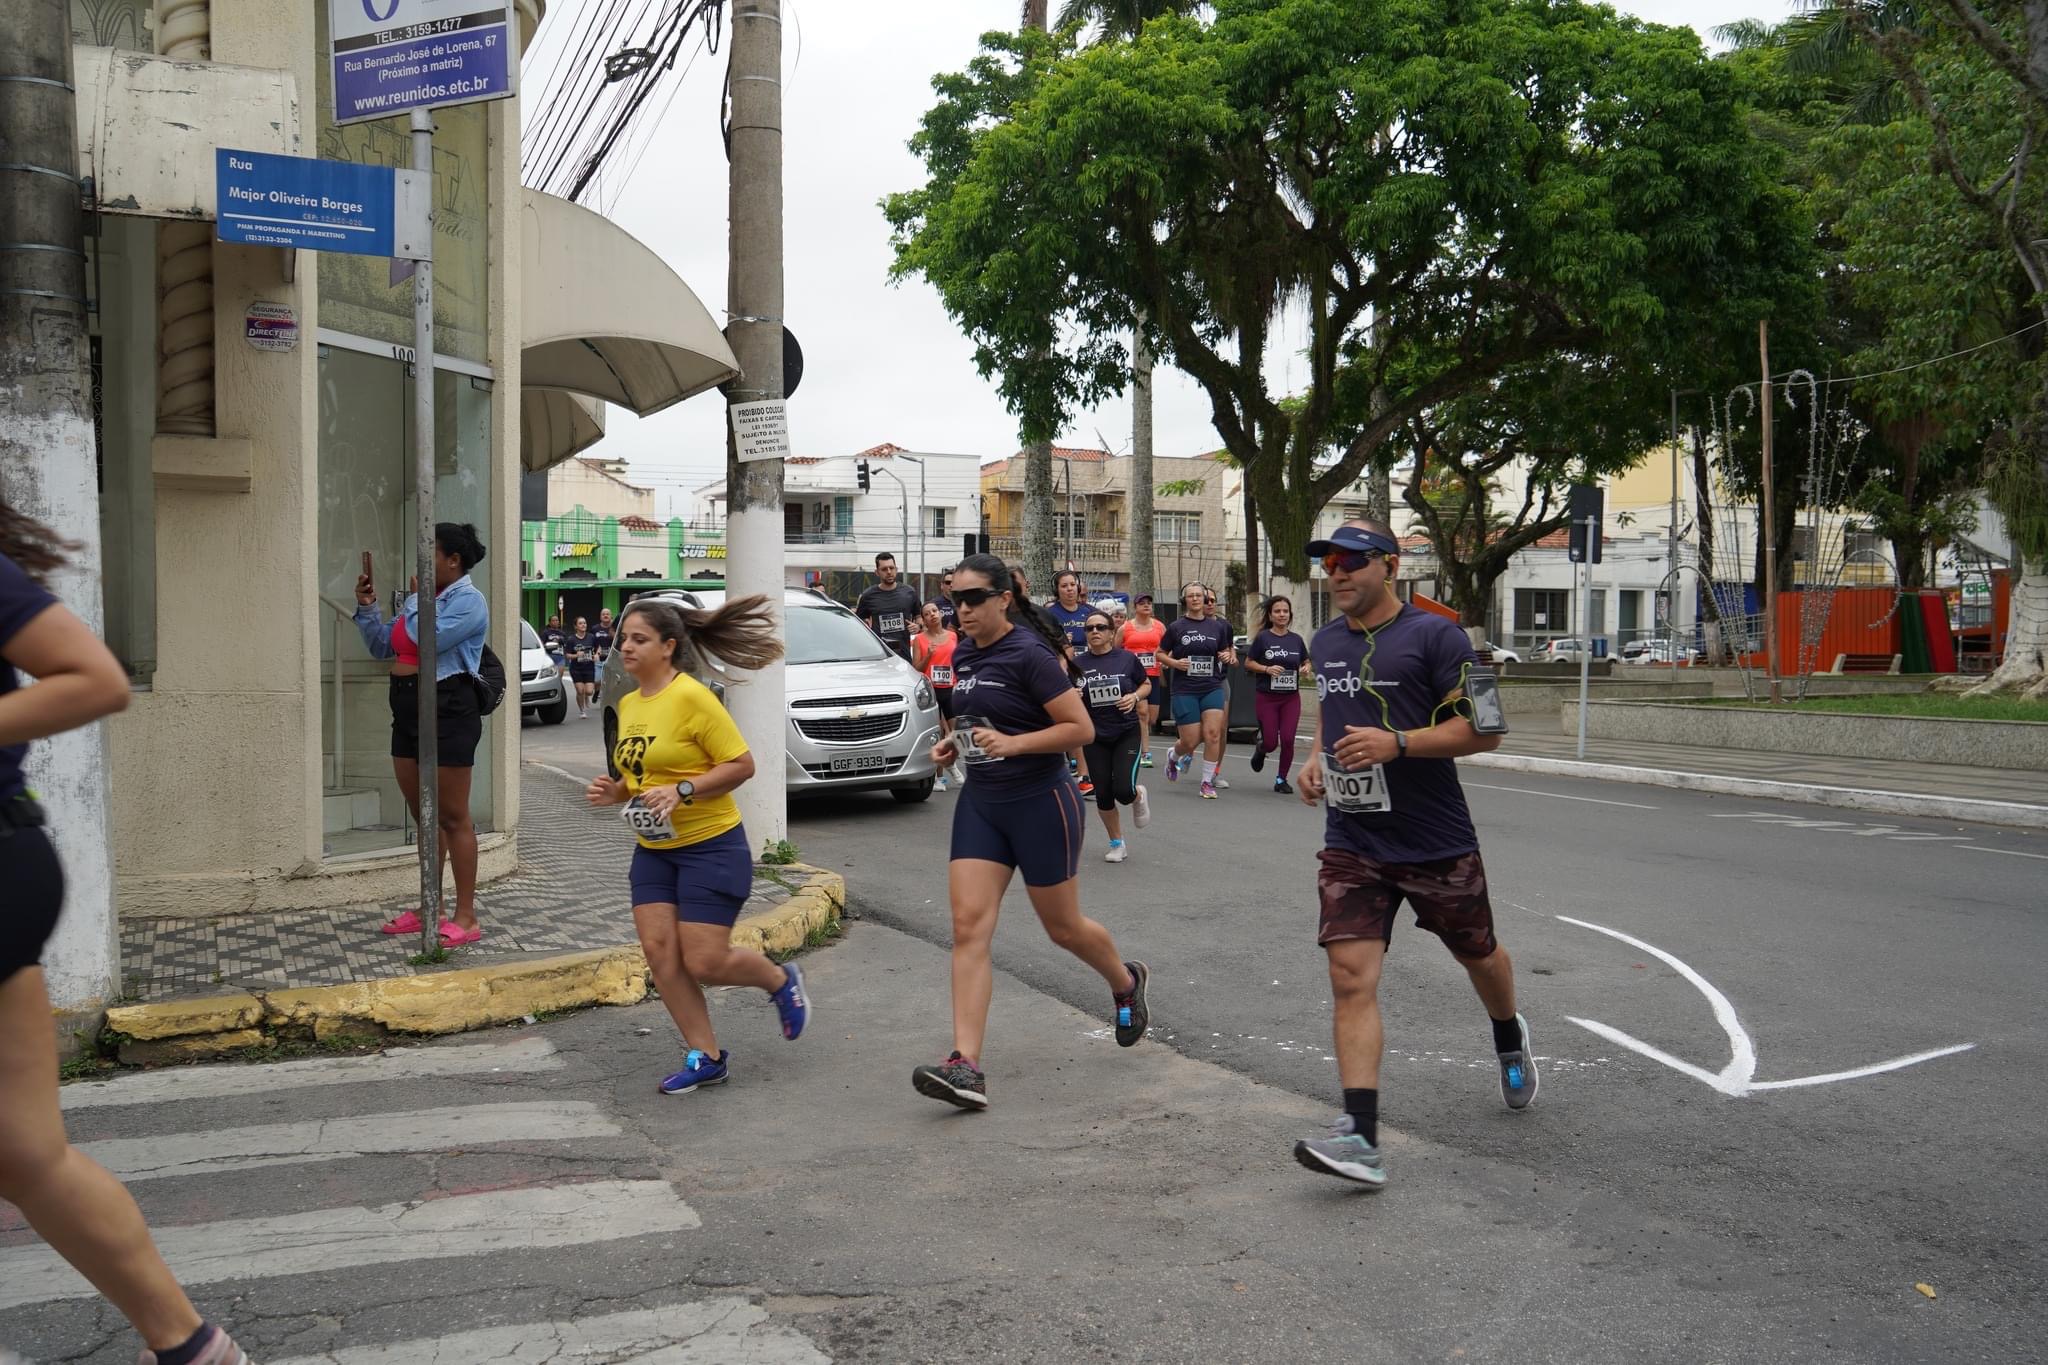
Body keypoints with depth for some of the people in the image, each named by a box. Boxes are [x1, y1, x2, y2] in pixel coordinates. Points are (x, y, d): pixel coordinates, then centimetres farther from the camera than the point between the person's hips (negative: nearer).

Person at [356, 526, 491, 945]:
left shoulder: (468, 600, -9)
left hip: (447, 709, -9)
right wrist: (367, 606, 9)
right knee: (424, 817, 14)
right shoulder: (423, 599, 16)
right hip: (407, 709, 9)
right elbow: (382, 646, 22)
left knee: (452, 817, -5)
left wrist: (416, 598, -8)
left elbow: (427, 638, -23)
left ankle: (466, 917, 0)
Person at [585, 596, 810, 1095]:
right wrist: (615, 791, 1)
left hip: (711, 847, -7)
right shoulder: (628, 704, 7)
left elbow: (742, 764, -17)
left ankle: (782, 981, 24)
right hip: (653, 850, 8)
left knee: (704, 963, -7)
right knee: (658, 950, -1)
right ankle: (706, 1058, 13)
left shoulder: (691, 696, -17)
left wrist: (682, 790, -25)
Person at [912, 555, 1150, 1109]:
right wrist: (956, 741, 5)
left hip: (1041, 804, -7)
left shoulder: (1029, 655, -16)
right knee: (968, 926, -8)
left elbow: (1081, 727, -17)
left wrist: (1012, 743, -27)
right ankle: (965, 1066, -12)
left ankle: (1126, 983, 43)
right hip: (980, 803, 7)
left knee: (1064, 927, 10)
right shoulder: (963, 654, 7)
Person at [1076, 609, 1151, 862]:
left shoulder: (1127, 659, -5)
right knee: (1103, 795, 2)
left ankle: (1139, 796, 25)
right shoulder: (1079, 664, -3)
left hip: (1127, 734, -2)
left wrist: (1135, 697, -11)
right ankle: (1117, 844, 24)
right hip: (1095, 738, 2)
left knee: (1124, 791, -14)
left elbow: (1146, 685, 9)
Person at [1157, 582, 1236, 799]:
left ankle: (1208, 781, 0)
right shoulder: (1176, 628, 0)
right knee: (1191, 741, -3)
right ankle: (1173, 755, 33)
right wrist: (1175, 663, -11)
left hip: (1212, 688, 2)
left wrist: (1228, 657, -2)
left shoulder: (1218, 626, 8)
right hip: (1184, 690, -2)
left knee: (1213, 734, -12)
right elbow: (1160, 654, 7)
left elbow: (1226, 652, 20)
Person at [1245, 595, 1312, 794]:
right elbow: (1248, 663, -2)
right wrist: (1267, 669, -18)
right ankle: (1260, 749, 35)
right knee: (1271, 743, -2)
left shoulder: (1296, 639, 5)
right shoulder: (1263, 638, -5)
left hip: (1291, 697, 3)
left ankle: (1281, 779, 12)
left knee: (1287, 740, -6)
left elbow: (1306, 662, 17)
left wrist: (1305, 669, -6)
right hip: (1267, 697, -2)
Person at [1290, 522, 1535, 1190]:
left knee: (1479, 955, 19)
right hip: (1352, 845, 4)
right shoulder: (1325, 642, 8)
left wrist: (1397, 743, -25)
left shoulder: (1434, 635, -11)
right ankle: (1360, 1138, -15)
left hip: (1438, 842, -3)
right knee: (1351, 979, -11)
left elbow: (1484, 729, -14)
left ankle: (1510, 1041, 53)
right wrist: (1316, 757, 6)